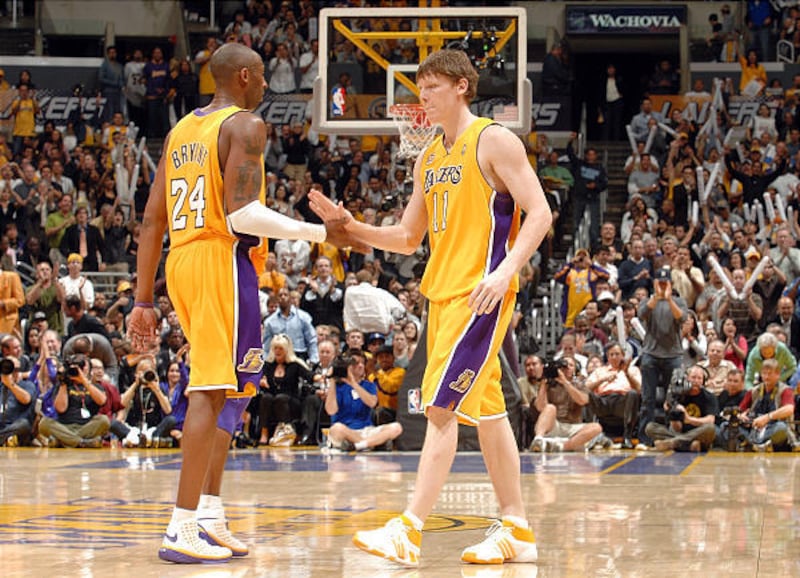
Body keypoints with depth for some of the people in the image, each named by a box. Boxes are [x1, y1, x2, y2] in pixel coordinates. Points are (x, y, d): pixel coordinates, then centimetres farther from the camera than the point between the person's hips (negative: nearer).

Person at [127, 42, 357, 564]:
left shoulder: (182, 129, 18)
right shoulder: (245, 125, -6)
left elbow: (153, 220, 15)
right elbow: (241, 215, -18)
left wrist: (144, 300, 16)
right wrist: (320, 233, -13)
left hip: (181, 264, 9)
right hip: (222, 261, -9)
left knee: (233, 385, 18)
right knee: (213, 391, -9)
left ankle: (210, 516, 15)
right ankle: (183, 530, -13)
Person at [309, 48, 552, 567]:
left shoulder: (494, 141, -7)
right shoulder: (429, 159, 17)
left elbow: (539, 213, -13)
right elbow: (407, 238, 21)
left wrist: (506, 270, -26)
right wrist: (347, 223, 7)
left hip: (480, 294, -9)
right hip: (443, 294, 9)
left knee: (441, 406, -14)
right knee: (484, 411, 10)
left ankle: (410, 529, -16)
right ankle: (517, 532, 16)